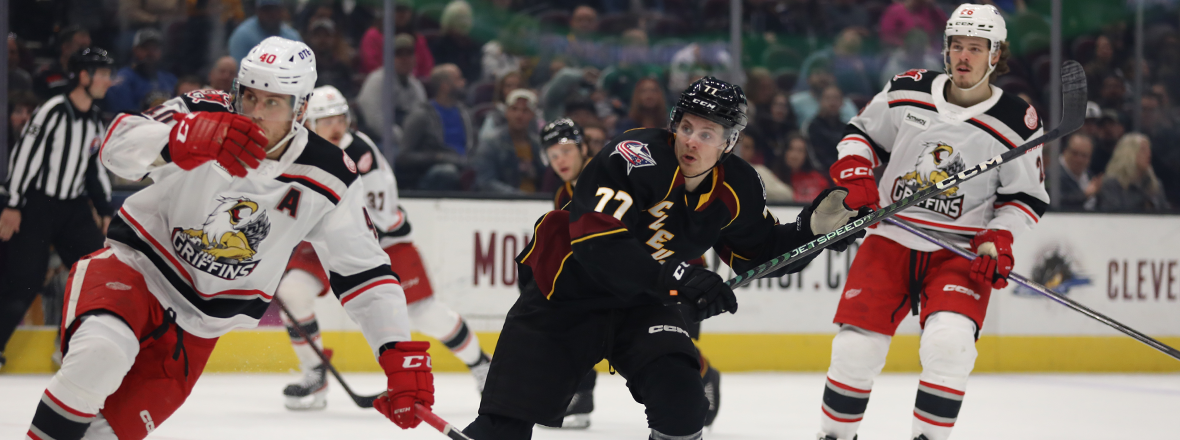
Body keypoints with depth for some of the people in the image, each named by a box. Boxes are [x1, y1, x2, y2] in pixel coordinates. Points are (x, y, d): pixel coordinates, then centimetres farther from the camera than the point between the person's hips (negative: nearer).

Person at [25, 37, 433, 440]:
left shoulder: (328, 181, -9)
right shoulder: (207, 114, -16)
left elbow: (364, 269, -4)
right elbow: (118, 144, -30)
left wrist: (400, 353, -16)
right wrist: (184, 138, -52)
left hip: (197, 326, 3)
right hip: (136, 267, -2)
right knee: (101, 353, -34)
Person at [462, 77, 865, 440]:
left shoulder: (736, 189, -6)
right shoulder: (634, 158, -27)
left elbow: (760, 252, 11)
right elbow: (596, 241, -37)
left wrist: (813, 227, -7)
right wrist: (676, 277, -46)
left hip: (640, 305, 4)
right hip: (567, 291, -4)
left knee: (680, 397, -19)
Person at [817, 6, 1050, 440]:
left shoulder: (1016, 123, -6)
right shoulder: (907, 92, -1)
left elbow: (1027, 195, 2)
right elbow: (862, 131, 13)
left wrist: (997, 240, -12)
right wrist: (855, 174, -5)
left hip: (960, 253, -2)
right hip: (891, 240, 2)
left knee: (949, 343, -25)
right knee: (855, 348, -5)